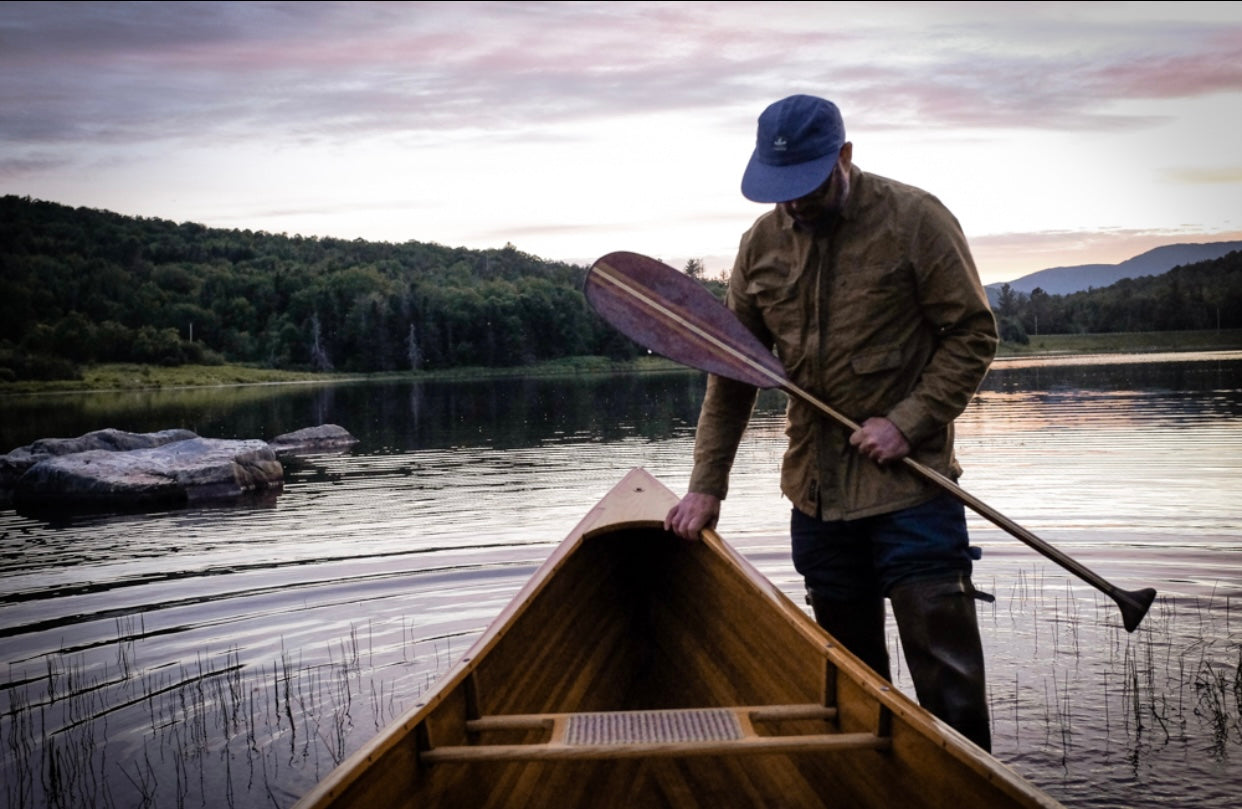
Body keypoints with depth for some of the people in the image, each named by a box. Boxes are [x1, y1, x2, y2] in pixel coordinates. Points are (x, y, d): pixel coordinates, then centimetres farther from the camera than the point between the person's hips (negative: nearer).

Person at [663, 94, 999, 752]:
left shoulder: (914, 220, -7)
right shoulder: (762, 242, 6)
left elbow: (973, 335, -4)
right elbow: (732, 372, 11)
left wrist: (908, 424, -15)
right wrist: (707, 484, 8)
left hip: (910, 482, -4)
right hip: (816, 489, 5)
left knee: (946, 672, -4)